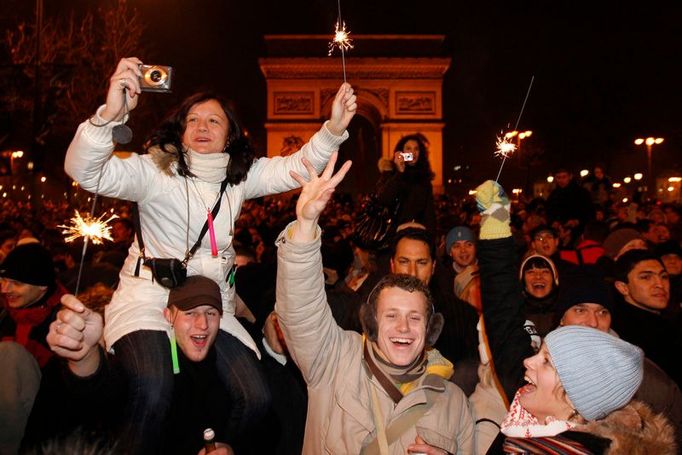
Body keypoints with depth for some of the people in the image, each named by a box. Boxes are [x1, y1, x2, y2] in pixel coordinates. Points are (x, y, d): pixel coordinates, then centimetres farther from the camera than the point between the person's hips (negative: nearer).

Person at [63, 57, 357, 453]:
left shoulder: (241, 176, 4)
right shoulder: (156, 170, -10)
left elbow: (298, 166, -2)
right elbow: (86, 171, -25)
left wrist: (334, 129, -21)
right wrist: (109, 115, -44)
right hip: (149, 297, -4)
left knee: (256, 398, -5)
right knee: (154, 391, -31)